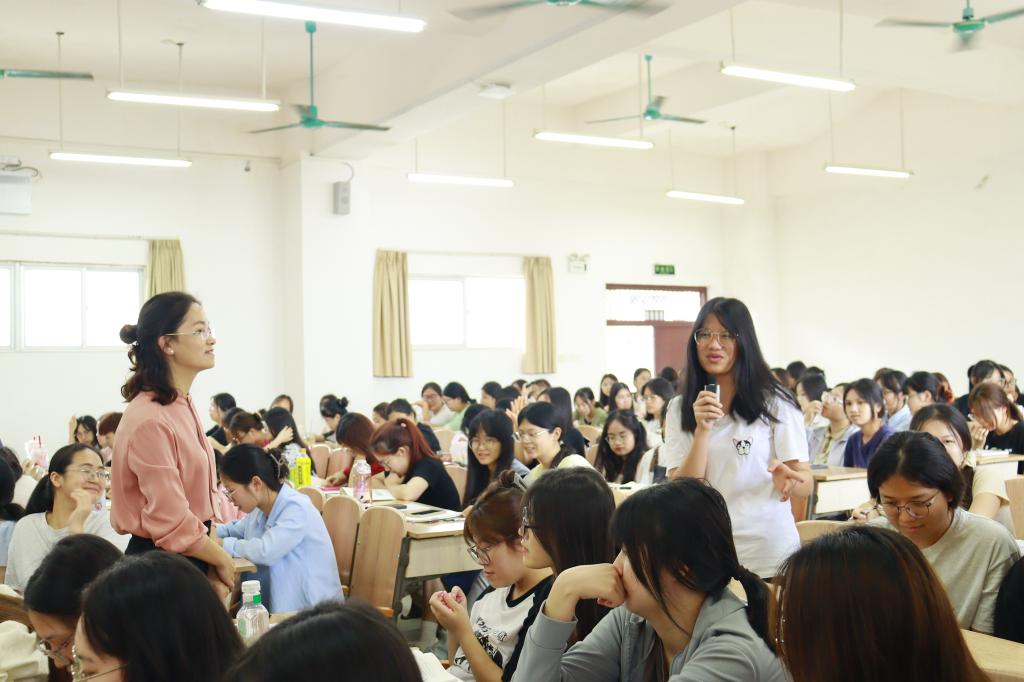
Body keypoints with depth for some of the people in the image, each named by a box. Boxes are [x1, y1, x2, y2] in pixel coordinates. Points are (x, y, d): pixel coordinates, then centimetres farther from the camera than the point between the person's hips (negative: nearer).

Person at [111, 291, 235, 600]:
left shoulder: (183, 406, 9)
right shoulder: (150, 420, -21)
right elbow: (172, 524, -22)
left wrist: (211, 567, 4)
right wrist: (222, 559, -6)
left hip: (190, 563, 9)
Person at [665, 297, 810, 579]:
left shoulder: (775, 402, -4)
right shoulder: (679, 408, 4)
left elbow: (806, 483, -4)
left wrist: (787, 481, -26)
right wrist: (702, 429, -15)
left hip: (768, 548, -2)